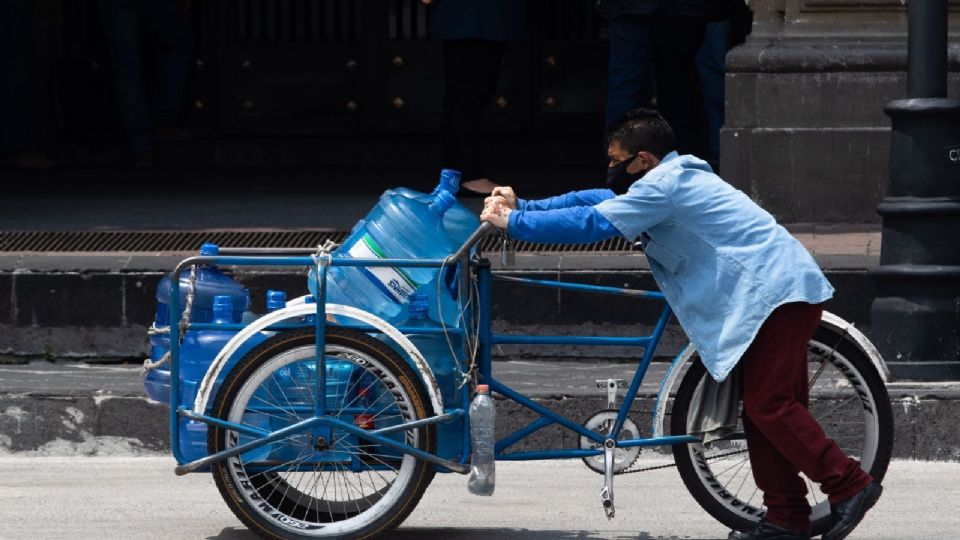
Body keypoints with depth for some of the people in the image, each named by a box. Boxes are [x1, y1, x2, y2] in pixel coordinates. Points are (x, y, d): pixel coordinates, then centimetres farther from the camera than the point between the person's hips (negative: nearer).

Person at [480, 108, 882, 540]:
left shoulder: (662, 186, -14)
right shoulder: (672, 178, 17)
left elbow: (591, 223, -16)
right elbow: (594, 200, 23)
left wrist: (513, 222, -7)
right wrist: (523, 207, 15)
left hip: (776, 291, -11)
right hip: (773, 290, 11)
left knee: (768, 404, -12)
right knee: (765, 405, 10)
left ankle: (849, 484, -11)